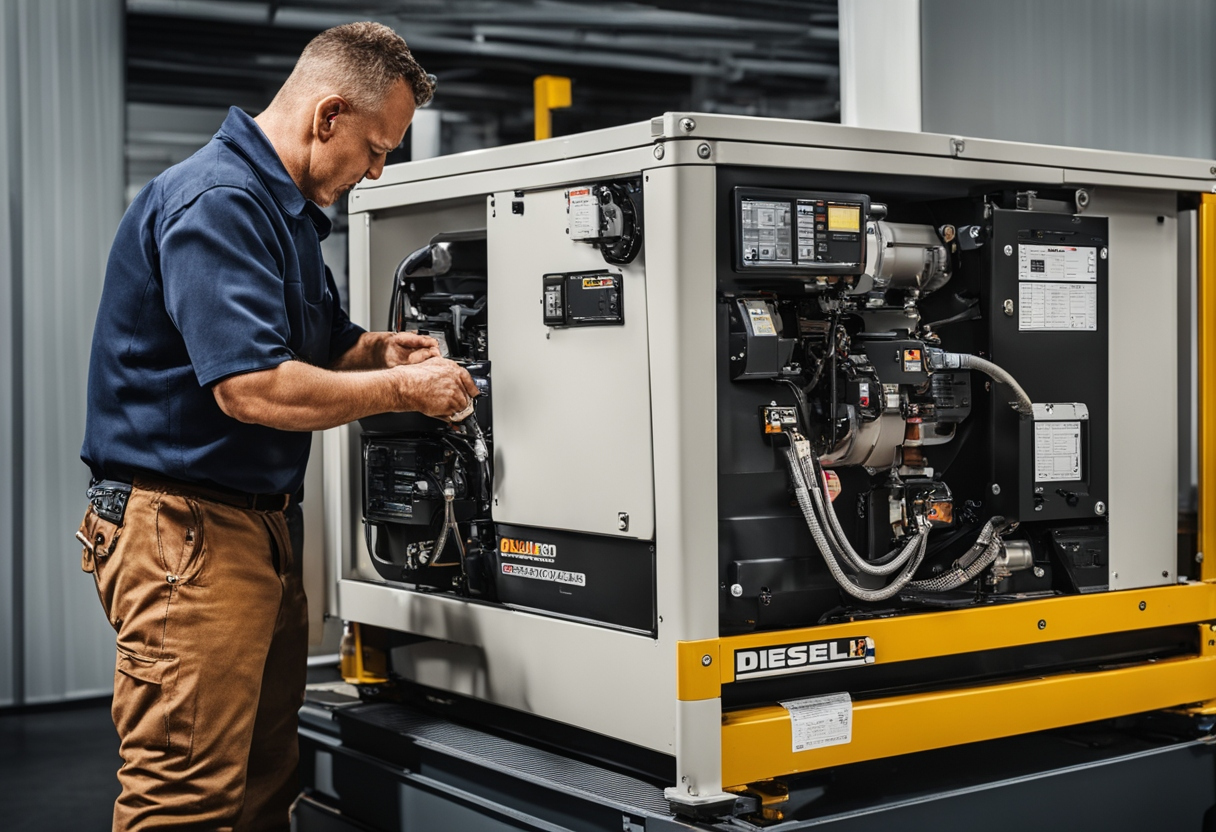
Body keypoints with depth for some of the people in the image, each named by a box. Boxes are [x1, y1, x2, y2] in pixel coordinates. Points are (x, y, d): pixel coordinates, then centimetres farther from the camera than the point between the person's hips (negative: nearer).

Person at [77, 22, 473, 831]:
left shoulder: (290, 209, 17)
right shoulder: (215, 202, -17)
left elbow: (310, 347, 28)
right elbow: (253, 389, -26)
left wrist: (375, 348, 5)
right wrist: (403, 388, -15)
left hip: (265, 522, 10)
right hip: (187, 527, -10)